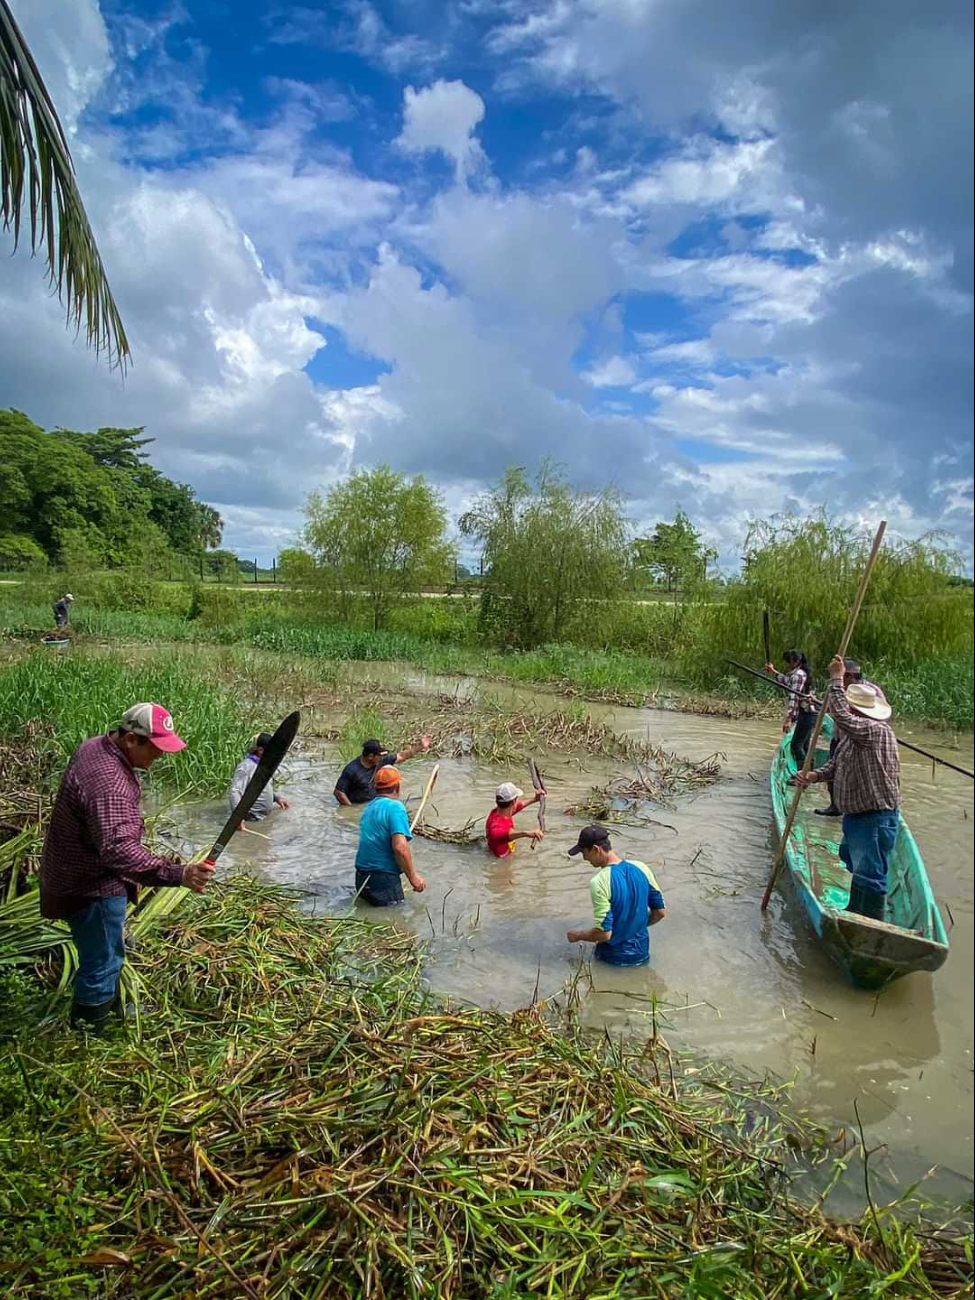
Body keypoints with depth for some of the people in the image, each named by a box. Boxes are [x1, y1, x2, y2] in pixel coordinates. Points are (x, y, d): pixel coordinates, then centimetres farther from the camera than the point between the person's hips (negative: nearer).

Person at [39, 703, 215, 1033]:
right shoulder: (108, 783, -35)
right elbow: (118, 848, -44)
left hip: (78, 872, 11)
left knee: (110, 951, 29)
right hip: (91, 888, -11)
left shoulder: (95, 745, -2)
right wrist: (177, 874, -51)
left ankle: (112, 1012, 50)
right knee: (101, 966, 4)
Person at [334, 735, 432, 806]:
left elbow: (401, 756, 5)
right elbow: (338, 792, -19)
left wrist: (420, 747, 0)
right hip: (357, 806, -6)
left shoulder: (380, 761, -5)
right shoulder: (351, 770, -23)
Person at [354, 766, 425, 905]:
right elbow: (400, 846, -25)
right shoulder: (395, 807, -14)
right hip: (384, 879, -8)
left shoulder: (368, 807, 12)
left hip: (361, 877, 8)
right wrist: (413, 876, -16)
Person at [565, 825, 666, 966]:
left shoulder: (599, 882, -25)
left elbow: (604, 933, -23)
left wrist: (578, 935, -5)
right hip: (641, 953, 5)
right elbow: (660, 912, 3)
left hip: (614, 957, -5)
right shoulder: (641, 868, -6)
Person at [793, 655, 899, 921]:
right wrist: (815, 776, -10)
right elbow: (836, 765, 10)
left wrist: (836, 678, -29)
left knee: (870, 875, -2)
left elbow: (841, 716, -38)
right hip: (855, 814, 11)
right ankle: (854, 914, 44)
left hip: (876, 817, -11)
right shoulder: (853, 734, 8)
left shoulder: (876, 730, -24)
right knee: (857, 867, 26)